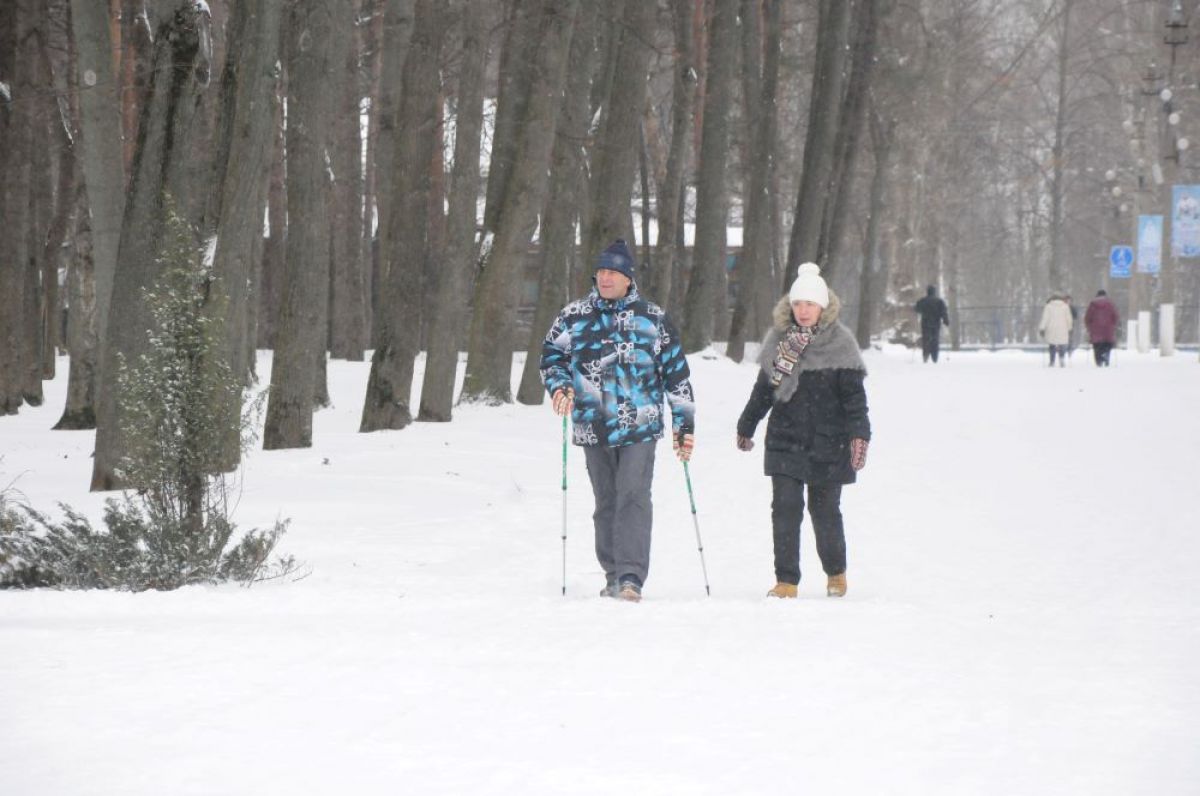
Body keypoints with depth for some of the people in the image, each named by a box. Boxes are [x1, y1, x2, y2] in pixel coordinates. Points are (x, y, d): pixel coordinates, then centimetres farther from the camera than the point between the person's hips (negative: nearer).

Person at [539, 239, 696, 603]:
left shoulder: (652, 318, 4)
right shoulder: (573, 316, 7)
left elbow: (676, 372, 7)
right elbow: (551, 355, 15)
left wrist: (685, 425, 5)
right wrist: (560, 385, -7)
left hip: (639, 426, -3)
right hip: (593, 427, 3)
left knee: (633, 499, -14)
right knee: (606, 504, 10)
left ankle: (630, 576, -19)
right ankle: (613, 575, 19)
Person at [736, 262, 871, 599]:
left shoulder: (840, 341, -3)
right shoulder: (778, 338, 6)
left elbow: (854, 393, -4)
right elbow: (764, 386, 18)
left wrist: (859, 433, -15)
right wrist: (746, 425, 25)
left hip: (827, 443, -2)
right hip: (785, 440, 2)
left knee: (825, 509, 6)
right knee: (785, 508, -6)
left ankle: (836, 573, 27)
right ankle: (786, 580, 0)